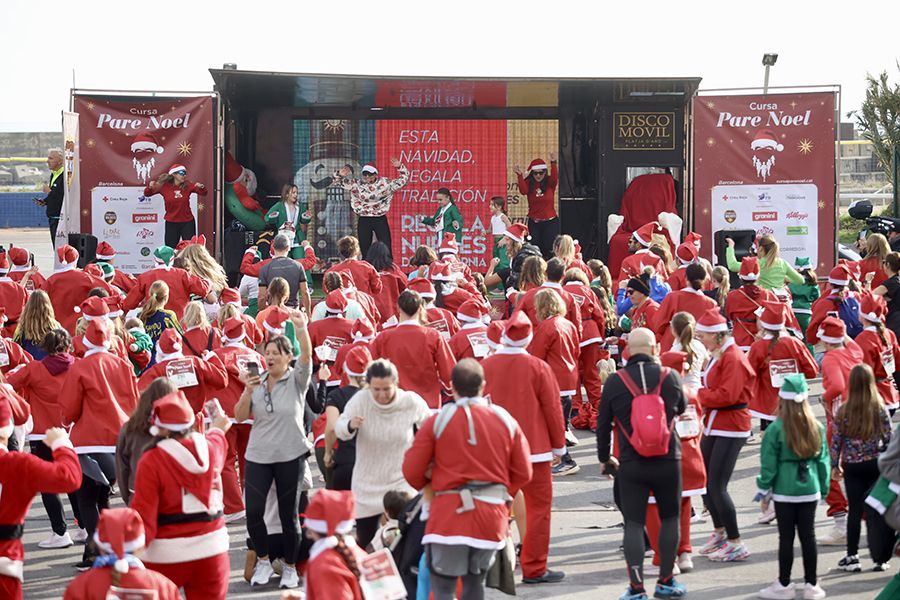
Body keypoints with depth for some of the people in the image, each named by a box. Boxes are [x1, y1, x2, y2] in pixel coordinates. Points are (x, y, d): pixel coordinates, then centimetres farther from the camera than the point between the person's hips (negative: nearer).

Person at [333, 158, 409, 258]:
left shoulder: (386, 183, -3)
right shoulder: (356, 184, 0)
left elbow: (403, 179, 4)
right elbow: (338, 181, 4)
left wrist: (400, 167, -12)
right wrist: (340, 174, -18)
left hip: (380, 220, -1)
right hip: (364, 221, 1)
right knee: (365, 250, 5)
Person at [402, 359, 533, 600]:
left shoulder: (437, 422, -5)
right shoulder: (506, 420, 5)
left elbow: (412, 471, -3)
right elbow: (523, 473, 6)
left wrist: (427, 485, 19)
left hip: (449, 514, -4)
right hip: (492, 516, 4)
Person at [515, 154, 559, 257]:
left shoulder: (550, 183, -3)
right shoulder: (528, 183, -1)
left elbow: (555, 178, -24)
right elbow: (523, 191, -20)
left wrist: (553, 163, -38)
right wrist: (519, 175, -32)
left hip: (551, 222, -2)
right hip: (534, 223, 2)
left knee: (549, 249, -5)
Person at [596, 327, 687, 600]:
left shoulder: (615, 381, -5)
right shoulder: (669, 376, -4)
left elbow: (603, 424, 2)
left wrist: (604, 457, 17)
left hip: (631, 464, -1)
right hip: (667, 462, 1)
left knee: (634, 524, 3)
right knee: (669, 518, 17)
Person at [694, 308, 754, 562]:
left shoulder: (733, 358, -18)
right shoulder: (717, 355, 11)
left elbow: (727, 395, -24)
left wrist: (697, 394, -17)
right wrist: (699, 394, -3)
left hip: (730, 429, -10)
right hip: (714, 425, 10)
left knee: (717, 486, -10)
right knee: (703, 482, 15)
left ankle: (736, 543, -1)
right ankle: (720, 532, 32)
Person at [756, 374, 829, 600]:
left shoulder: (776, 429, -13)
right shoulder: (817, 428, -1)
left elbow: (768, 464, -9)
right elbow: (823, 461, 6)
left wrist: (764, 492, 0)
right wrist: (823, 488, 16)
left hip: (784, 491, -3)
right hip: (810, 490, 3)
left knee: (786, 537, 3)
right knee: (808, 536, 9)